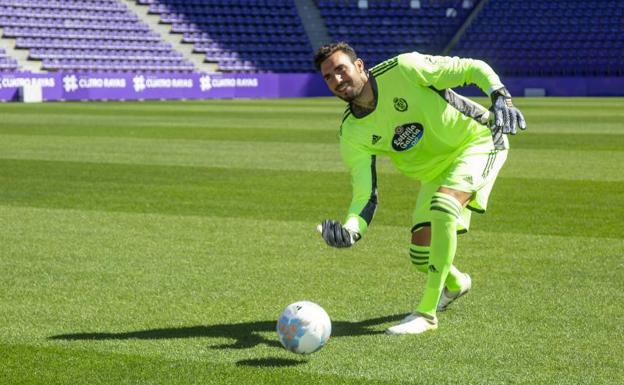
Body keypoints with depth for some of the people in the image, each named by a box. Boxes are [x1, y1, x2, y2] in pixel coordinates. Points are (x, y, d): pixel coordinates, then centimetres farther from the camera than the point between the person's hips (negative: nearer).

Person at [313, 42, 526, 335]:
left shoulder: (402, 69, -25)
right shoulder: (352, 135, -12)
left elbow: (474, 69, -19)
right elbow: (365, 196, -13)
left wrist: (501, 97, -36)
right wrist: (351, 228, -34)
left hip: (477, 141, -5)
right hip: (434, 172, 6)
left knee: (442, 207, -32)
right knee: (420, 255, 1)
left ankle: (426, 313, -23)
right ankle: (454, 283, 41)